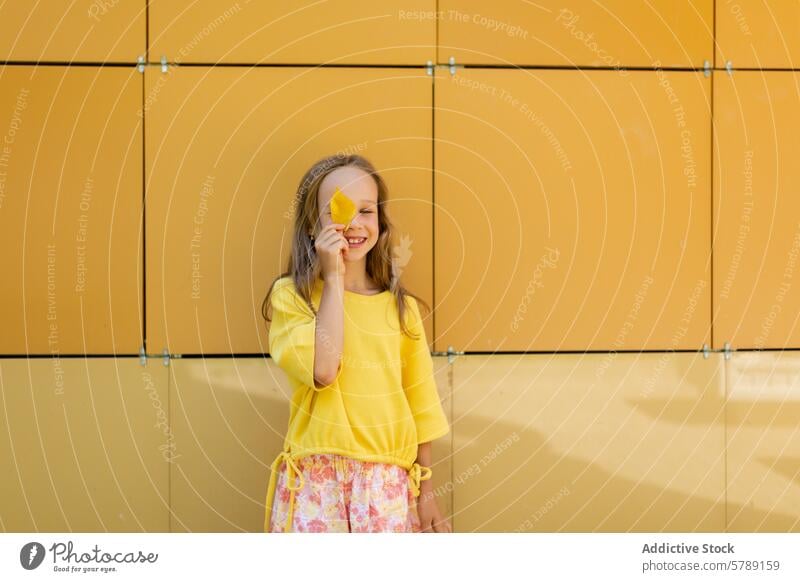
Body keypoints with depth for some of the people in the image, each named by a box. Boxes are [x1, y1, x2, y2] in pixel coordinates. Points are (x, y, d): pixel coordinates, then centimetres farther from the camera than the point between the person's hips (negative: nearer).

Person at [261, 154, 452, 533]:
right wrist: (333, 278, -13)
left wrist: (426, 492, 11)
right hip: (317, 482, -3)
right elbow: (322, 370, -19)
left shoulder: (401, 307, 7)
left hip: (388, 484, 3)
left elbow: (420, 404, 11)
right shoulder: (291, 296, -2)